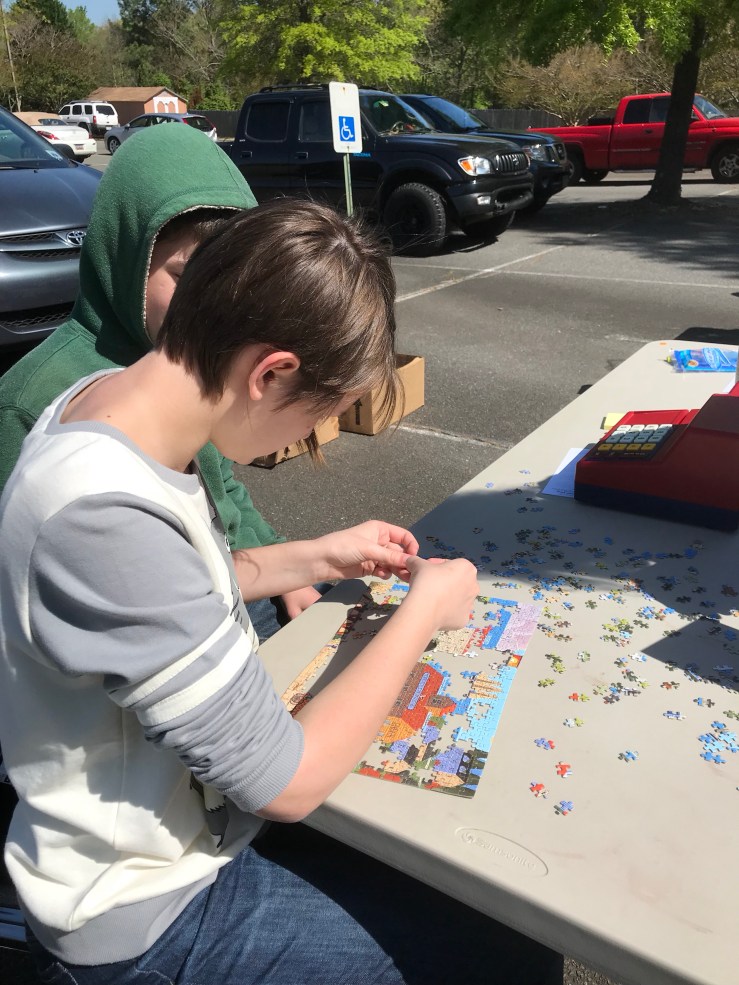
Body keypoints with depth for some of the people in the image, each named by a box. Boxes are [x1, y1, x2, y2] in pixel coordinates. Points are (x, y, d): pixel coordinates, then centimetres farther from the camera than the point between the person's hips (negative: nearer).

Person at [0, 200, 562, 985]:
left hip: (187, 797, 7)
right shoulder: (105, 516, -36)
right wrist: (424, 609, -16)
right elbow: (286, 783, -27)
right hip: (144, 917, -7)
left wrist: (320, 557, 3)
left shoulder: (110, 396, -9)